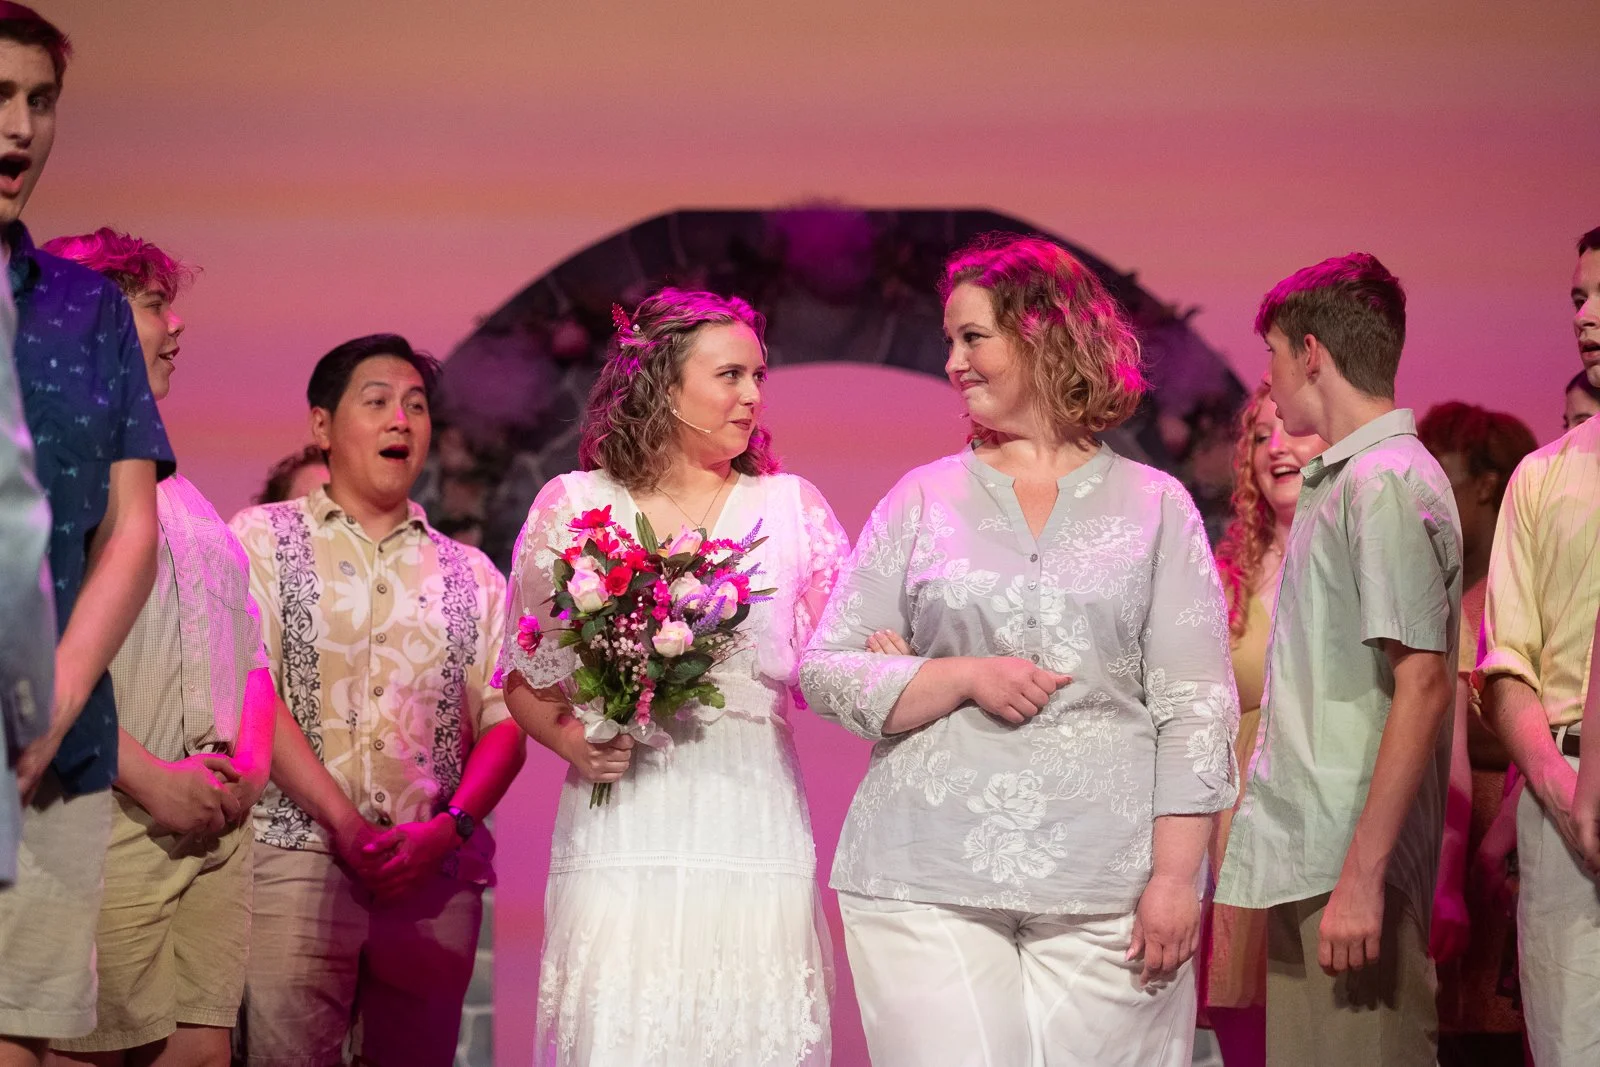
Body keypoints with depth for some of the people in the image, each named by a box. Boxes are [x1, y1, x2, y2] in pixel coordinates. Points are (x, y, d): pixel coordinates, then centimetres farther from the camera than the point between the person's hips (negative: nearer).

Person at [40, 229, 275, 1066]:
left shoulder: (178, 491, 25)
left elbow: (253, 650, 26)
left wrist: (250, 761, 6)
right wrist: (147, 777, -15)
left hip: (215, 828, 7)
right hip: (100, 819, -7)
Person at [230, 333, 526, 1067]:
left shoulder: (471, 576, 17)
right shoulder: (264, 537, 8)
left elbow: (504, 724, 9)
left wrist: (447, 828, -10)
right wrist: (345, 825, -12)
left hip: (436, 872, 3)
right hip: (297, 854, -3)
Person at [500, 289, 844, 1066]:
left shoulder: (792, 507, 11)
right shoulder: (573, 505, 8)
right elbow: (524, 677, 11)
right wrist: (571, 739, -7)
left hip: (755, 832, 1)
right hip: (621, 833, -1)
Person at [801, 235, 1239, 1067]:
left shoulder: (1155, 506, 8)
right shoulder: (923, 499, 11)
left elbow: (1195, 706, 3)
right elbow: (826, 673, 8)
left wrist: (1175, 877, -6)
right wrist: (966, 678, -8)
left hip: (1105, 888, 0)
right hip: (928, 884, 1)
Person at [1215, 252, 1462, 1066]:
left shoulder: (1387, 481, -13)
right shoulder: (1337, 480, 17)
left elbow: (1423, 686, -20)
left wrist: (1363, 873, -22)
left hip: (1349, 862, -10)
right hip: (1304, 856, 10)